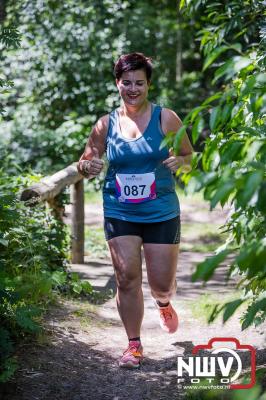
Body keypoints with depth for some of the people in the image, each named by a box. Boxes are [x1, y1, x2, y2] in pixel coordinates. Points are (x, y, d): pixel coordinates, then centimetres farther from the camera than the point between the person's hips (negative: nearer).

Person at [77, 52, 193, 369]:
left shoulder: (165, 118, -4)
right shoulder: (106, 124, 1)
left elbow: (190, 155, 3)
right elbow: (85, 162, 8)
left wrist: (179, 161, -20)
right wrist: (87, 167, -16)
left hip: (161, 213, -1)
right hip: (119, 214, 1)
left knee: (161, 283, 4)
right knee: (127, 278, -5)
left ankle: (163, 303, 42)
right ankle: (134, 344, 11)